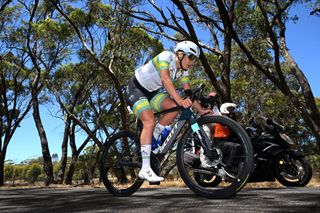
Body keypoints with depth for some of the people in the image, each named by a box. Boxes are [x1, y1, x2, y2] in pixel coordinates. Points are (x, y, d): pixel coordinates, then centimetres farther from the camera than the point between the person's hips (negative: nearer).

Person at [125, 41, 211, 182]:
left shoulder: (183, 71, -1)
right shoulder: (166, 56, -22)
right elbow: (165, 79, -38)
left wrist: (201, 110, -13)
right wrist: (179, 100, -48)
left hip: (151, 92, 7)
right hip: (136, 88, -7)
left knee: (174, 108, -18)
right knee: (150, 122, -25)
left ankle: (151, 141, -3)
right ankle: (145, 169, -24)